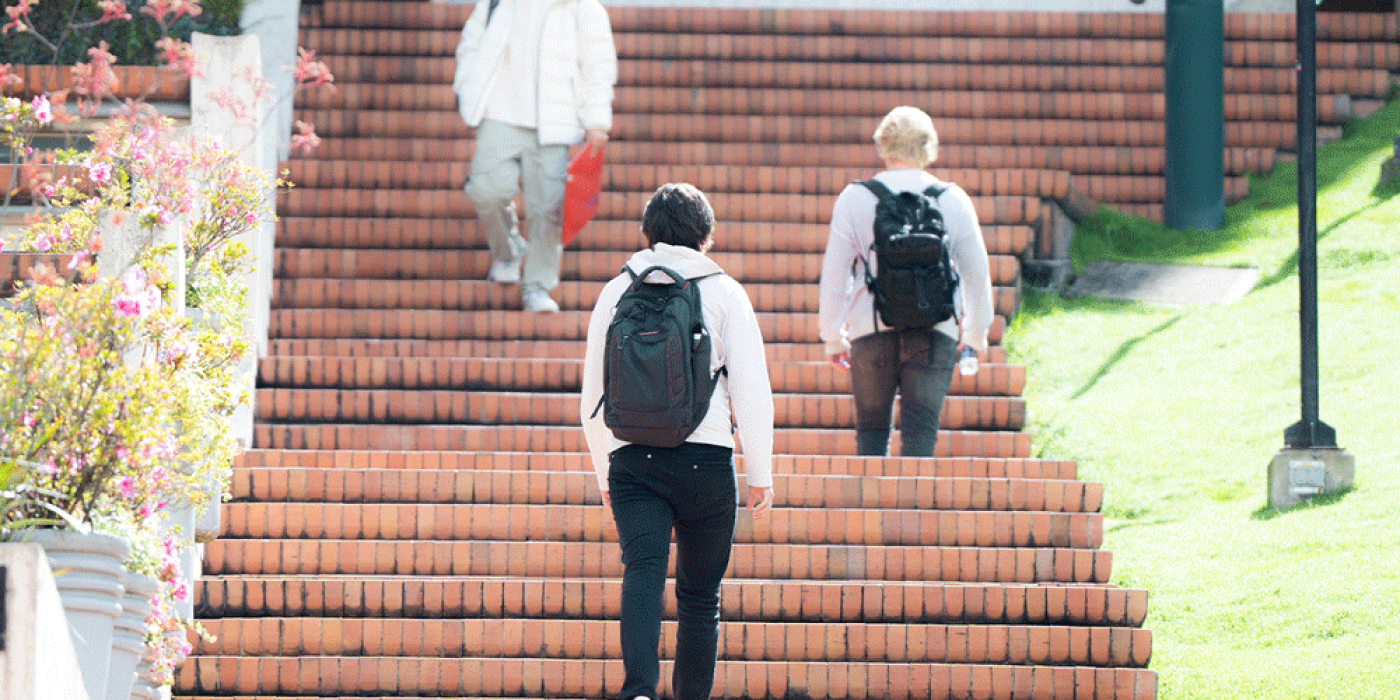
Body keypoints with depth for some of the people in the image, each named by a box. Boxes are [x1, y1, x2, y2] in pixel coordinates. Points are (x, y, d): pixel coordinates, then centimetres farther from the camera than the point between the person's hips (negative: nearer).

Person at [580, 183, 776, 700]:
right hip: (706, 458, -1)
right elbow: (751, 388, -2)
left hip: (632, 459, 1)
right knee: (700, 595, 11)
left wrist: (606, 476, 26)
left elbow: (592, 398, 16)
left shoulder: (616, 292, 12)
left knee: (643, 571, -14)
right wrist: (760, 473, 5)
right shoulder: (723, 292, 5)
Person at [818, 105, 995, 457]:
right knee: (920, 431, -1)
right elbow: (977, 273, 8)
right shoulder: (953, 200, 2)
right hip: (935, 333, 0)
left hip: (871, 332, 0)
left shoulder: (854, 198, 0)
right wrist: (976, 335, 21)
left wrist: (833, 336, 13)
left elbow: (834, 273, 3)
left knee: (871, 430, 13)